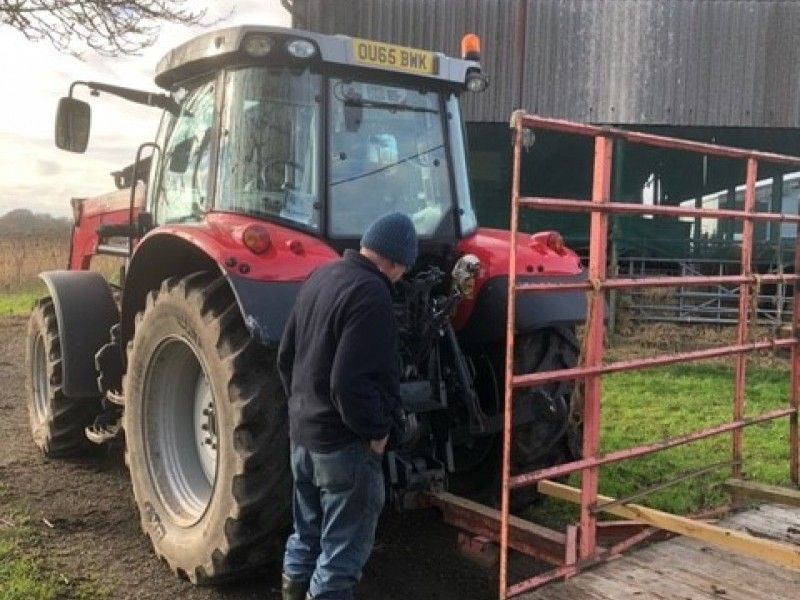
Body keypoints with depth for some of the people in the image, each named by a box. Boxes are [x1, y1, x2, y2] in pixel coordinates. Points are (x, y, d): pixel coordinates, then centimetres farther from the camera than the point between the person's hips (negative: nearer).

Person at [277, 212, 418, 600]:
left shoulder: (320, 277, 7)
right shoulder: (370, 293, -22)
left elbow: (286, 356, 14)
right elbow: (351, 381, -29)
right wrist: (375, 431, -16)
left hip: (302, 433, 9)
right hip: (345, 442, -9)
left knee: (306, 534, 24)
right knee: (343, 549, 5)